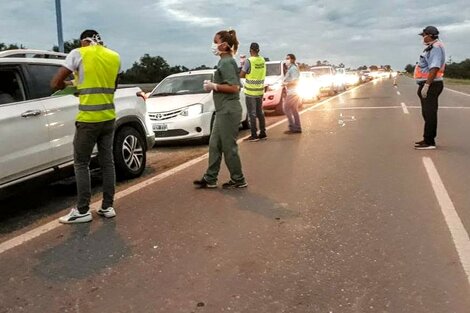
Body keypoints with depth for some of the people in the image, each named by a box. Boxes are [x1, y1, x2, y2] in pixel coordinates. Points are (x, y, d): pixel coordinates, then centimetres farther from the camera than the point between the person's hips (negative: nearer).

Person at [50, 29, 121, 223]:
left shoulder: (78, 53, -3)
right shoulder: (115, 57, 11)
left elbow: (55, 84, -3)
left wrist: (65, 84, 17)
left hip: (88, 119, -5)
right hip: (109, 117, 5)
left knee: (81, 164, 4)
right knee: (107, 161, 11)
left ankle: (83, 211, 6)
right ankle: (108, 207, 16)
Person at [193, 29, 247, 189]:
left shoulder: (226, 63, -14)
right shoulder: (226, 62, 15)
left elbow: (234, 87, -23)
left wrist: (214, 86, -14)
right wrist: (213, 85, 10)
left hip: (228, 111, -10)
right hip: (223, 110, 10)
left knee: (228, 147, -1)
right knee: (214, 145, 12)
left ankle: (238, 180, 12)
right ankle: (210, 179, 19)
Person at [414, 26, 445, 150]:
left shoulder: (436, 47, -14)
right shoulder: (431, 47, 17)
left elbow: (434, 68, -24)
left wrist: (426, 85, -26)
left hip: (431, 85, -10)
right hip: (428, 84, 10)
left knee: (429, 114, -8)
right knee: (428, 113, 15)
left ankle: (429, 142, -4)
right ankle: (428, 139, 25)